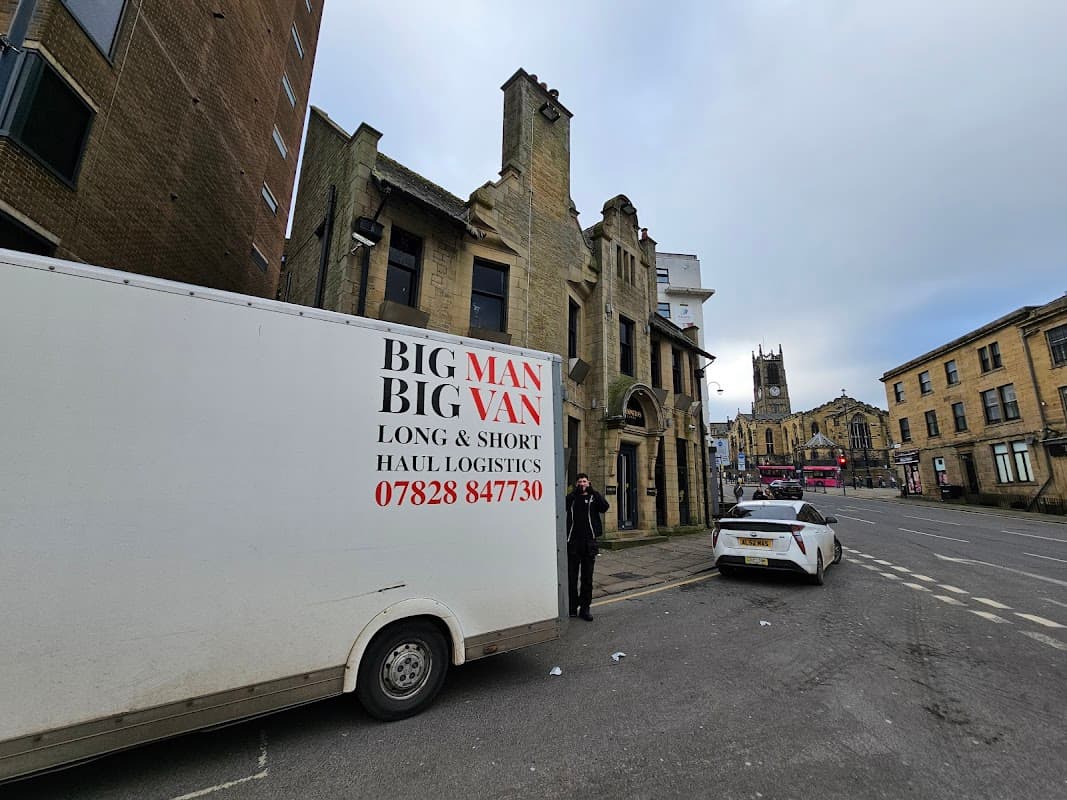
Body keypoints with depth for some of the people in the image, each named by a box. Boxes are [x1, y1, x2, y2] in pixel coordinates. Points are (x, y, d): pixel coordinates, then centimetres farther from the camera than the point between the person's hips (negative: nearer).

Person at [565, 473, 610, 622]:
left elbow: (605, 507, -12)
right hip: (573, 542, 0)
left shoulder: (594, 497, 7)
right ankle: (572, 607, 18)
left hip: (589, 542, 0)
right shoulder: (571, 498, 6)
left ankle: (584, 608, 18)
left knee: (587, 578, 7)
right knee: (572, 577, 5)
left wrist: (593, 492, -19)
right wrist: (575, 492, -22)